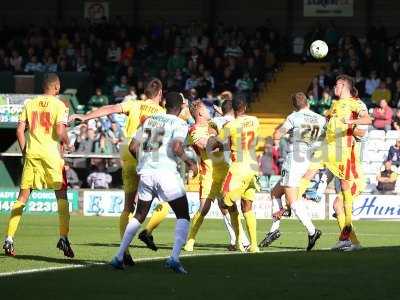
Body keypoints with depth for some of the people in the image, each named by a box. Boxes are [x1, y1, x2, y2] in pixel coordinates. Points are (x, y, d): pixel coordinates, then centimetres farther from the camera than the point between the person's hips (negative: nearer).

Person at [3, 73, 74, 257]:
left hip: (32, 153, 4)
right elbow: (60, 131, -13)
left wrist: (24, 152, 14)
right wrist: (67, 144, 7)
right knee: (61, 195, 6)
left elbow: (20, 130, 5)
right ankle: (63, 237, -5)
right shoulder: (59, 105, -3)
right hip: (51, 153, -4)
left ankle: (9, 239, 3)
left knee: (22, 197, 8)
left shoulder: (30, 104, 9)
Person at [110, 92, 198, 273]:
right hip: (166, 172, -5)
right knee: (183, 216, 3)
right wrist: (190, 163, -1)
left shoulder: (150, 120, 17)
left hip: (145, 172, 6)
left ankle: (119, 257, 16)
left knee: (139, 216, 20)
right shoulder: (179, 124, 0)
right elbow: (176, 148, -17)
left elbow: (133, 147, 15)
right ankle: (174, 258, -15)